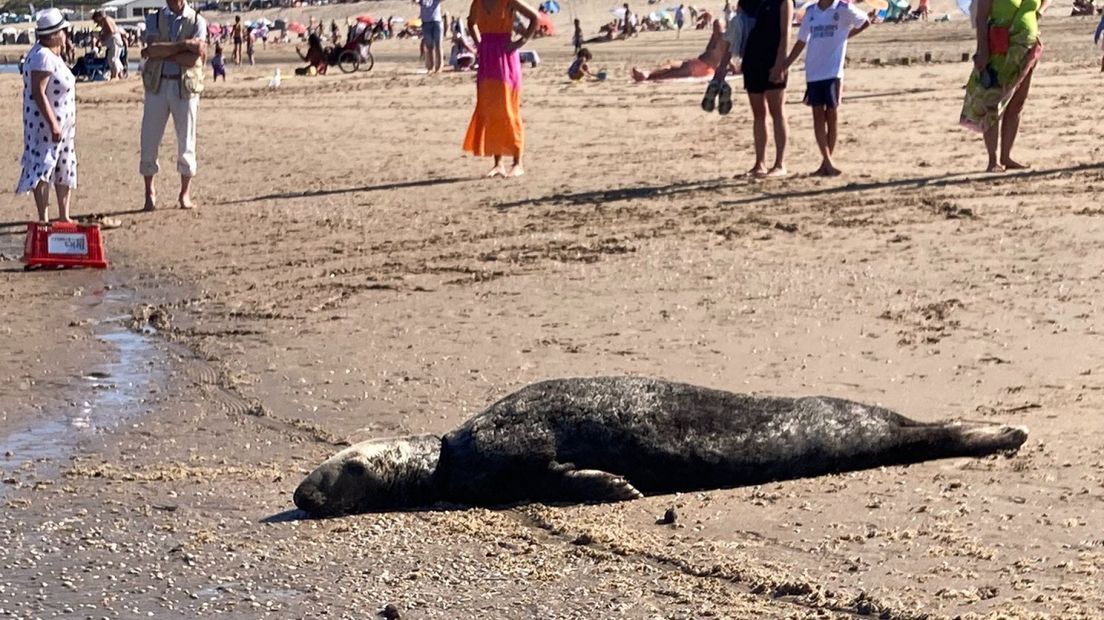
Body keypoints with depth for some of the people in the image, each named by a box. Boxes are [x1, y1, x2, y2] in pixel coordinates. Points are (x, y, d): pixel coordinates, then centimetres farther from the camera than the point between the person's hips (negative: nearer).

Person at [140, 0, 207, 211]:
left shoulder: (197, 21, 0)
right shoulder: (154, 18, 6)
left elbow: (193, 58, -12)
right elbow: (152, 49, -11)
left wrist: (162, 52, -12)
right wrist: (184, 44, -17)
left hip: (185, 86, -1)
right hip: (157, 84, 1)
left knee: (186, 141, 3)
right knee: (149, 140, 1)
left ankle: (185, 194, 15)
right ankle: (150, 192, 14)